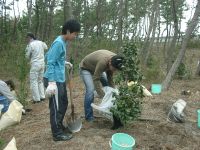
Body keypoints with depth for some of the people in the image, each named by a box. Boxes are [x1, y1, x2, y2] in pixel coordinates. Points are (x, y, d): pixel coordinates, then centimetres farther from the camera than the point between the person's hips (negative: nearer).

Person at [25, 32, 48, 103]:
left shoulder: (30, 45, -11)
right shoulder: (41, 42, 5)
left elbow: (27, 56, -4)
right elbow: (46, 47, 26)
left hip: (35, 64, -6)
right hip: (42, 63, 6)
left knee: (33, 81, 2)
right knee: (40, 80, 17)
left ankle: (36, 99, 2)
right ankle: (42, 96, 18)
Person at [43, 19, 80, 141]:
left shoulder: (64, 42, 11)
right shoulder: (59, 43, -18)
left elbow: (55, 59, 20)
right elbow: (50, 63, -21)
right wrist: (51, 82, -24)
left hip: (60, 79, 10)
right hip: (54, 80, -10)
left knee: (64, 103, 20)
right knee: (56, 107, 1)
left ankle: (59, 126, 37)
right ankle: (57, 134, 15)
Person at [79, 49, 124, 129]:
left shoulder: (115, 61, -19)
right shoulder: (103, 61, -42)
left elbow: (110, 77, -8)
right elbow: (96, 79, -37)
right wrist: (102, 96, -37)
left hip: (96, 68, 7)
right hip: (85, 68, -7)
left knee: (108, 86, 2)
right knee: (90, 90, -21)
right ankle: (89, 117, -8)